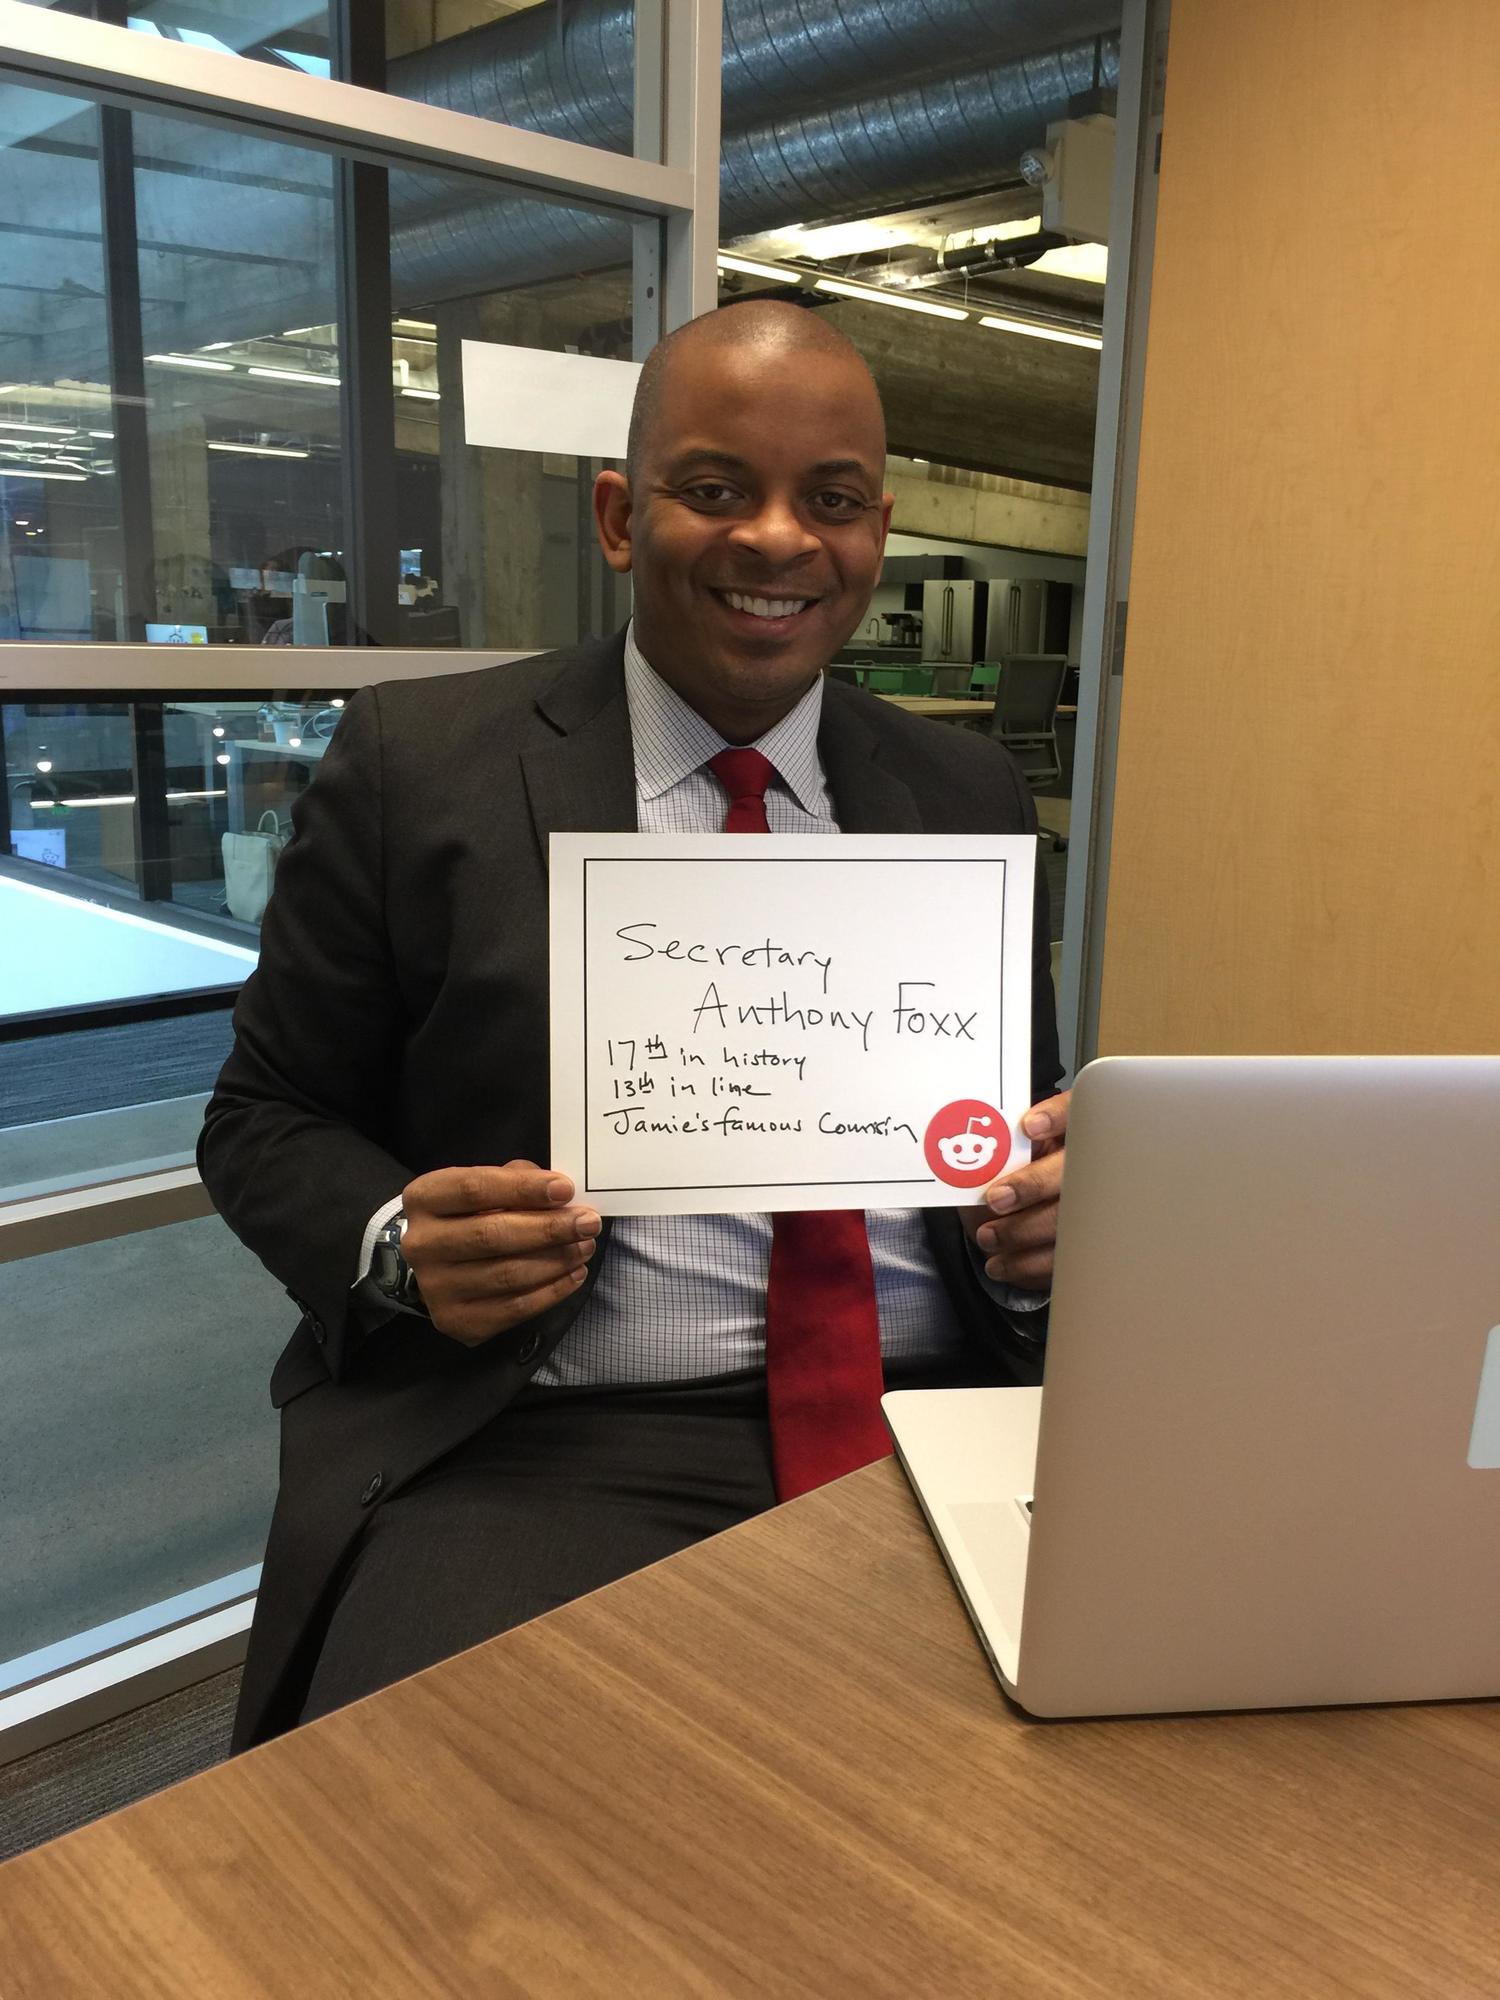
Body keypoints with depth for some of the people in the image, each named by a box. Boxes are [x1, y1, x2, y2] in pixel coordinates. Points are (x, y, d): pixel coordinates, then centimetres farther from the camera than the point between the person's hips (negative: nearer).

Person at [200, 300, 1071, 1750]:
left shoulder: (965, 794, 12)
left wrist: (1053, 1202, -7)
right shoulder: (416, 762, 2)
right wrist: (398, 1245, -15)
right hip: (537, 1449, -3)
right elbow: (266, 1121, 6)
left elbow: (1031, 1119, 16)